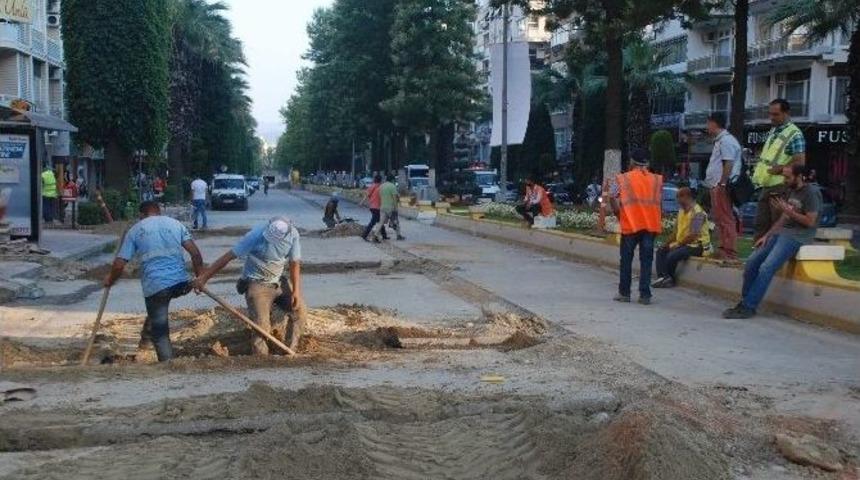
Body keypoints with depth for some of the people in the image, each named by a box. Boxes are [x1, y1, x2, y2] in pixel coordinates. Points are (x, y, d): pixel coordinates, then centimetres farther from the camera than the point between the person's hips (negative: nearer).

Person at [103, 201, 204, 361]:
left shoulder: (135, 230, 9)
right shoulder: (175, 224, 15)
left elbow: (119, 264, 5)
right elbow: (195, 253, 4)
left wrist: (110, 280, 24)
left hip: (155, 285, -3)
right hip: (181, 283, 3)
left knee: (160, 333, 7)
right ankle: (147, 335, 42)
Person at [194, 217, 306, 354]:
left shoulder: (293, 235, -15)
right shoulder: (256, 235, -26)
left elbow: (294, 264, -3)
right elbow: (228, 256, -22)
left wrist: (296, 291, -13)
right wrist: (203, 277, -24)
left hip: (279, 282, 5)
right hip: (257, 284, -5)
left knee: (299, 312, -2)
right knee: (262, 327, -17)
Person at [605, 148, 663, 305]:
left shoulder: (622, 179, 2)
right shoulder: (657, 180, 10)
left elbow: (616, 207, -2)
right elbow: (660, 205, 7)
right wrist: (660, 222, 16)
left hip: (631, 225, -2)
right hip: (651, 225, 2)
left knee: (626, 259, 10)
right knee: (646, 260, 5)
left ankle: (624, 293, 14)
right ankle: (645, 295, 2)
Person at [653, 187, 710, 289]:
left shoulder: (697, 212, -18)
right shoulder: (681, 211, 11)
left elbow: (693, 236, -24)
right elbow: (677, 231, 16)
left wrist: (677, 244, -17)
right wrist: (668, 243, 2)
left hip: (697, 245, -9)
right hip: (683, 243, 9)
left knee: (671, 256, -26)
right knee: (661, 251, -4)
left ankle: (670, 279, -4)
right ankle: (663, 277, -18)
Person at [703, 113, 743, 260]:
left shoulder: (726, 140, -12)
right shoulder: (720, 140, 21)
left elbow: (728, 164, -20)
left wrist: (722, 184, -23)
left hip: (721, 187, -11)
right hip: (716, 186, 11)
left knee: (726, 220, -9)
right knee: (719, 218, 15)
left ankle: (730, 252, -8)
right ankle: (724, 249, 21)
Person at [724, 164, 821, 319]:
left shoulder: (811, 192, -9)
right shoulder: (790, 190, 17)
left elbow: (810, 222, -14)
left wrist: (787, 211, -15)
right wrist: (767, 235, 9)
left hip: (797, 236, -9)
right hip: (781, 232, 9)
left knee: (766, 268, -22)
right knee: (752, 262, -5)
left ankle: (749, 307, -18)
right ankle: (744, 302, 2)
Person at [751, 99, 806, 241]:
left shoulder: (794, 134, -13)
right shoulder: (772, 131, 14)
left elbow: (800, 162, -19)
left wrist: (778, 169, -18)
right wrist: (760, 162, 10)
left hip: (780, 187, -9)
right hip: (766, 186, 9)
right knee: (761, 224, 13)